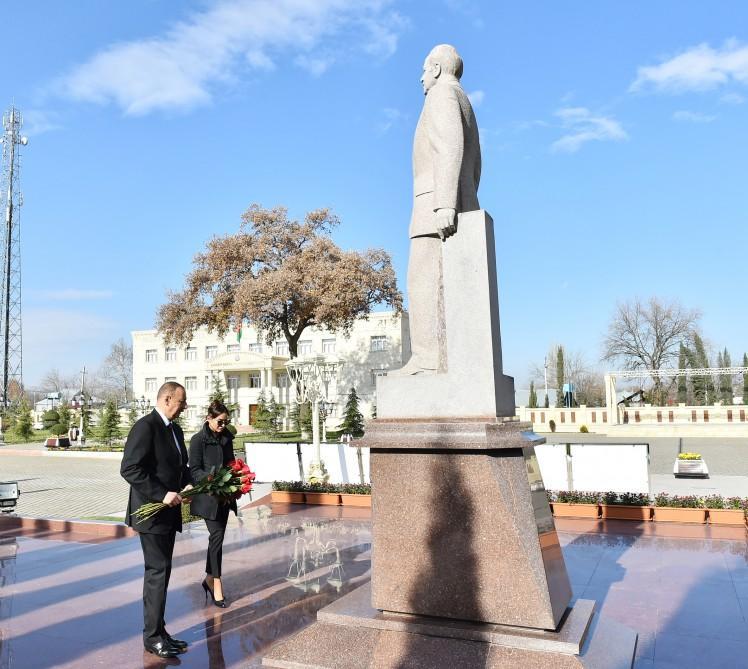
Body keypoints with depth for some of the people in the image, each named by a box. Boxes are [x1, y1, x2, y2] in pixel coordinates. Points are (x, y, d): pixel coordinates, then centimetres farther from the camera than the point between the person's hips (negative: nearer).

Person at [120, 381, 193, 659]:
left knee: (160, 573, 15)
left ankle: (158, 630, 24)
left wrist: (187, 483, 3)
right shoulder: (145, 427, -15)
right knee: (158, 572, -4)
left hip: (169, 512, 9)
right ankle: (153, 636, 8)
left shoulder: (175, 430, 13)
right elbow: (129, 469, -22)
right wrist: (162, 495, -23)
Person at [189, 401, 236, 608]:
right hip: (208, 497, -6)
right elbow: (194, 469, -10)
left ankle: (209, 579, 26)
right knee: (217, 536, -8)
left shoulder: (226, 438, 10)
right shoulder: (198, 440, -8)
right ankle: (217, 584, 1)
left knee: (216, 537, 12)